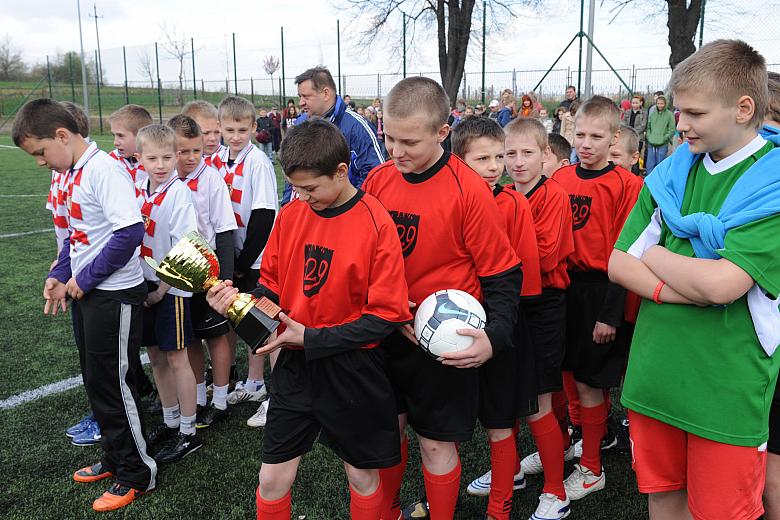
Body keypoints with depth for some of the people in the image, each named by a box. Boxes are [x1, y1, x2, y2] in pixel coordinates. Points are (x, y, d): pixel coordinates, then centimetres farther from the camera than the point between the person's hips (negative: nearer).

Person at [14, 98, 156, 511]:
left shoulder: (102, 170, -19)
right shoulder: (71, 174, 10)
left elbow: (130, 232, -27)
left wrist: (84, 278, -18)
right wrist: (59, 275, 5)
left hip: (114, 295, -9)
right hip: (85, 292, 9)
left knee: (114, 384, 2)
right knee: (96, 382, 19)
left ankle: (137, 475, 19)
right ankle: (114, 459, 37)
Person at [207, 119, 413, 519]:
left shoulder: (376, 224, -15)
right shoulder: (290, 215, -1)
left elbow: (385, 315, -15)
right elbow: (271, 283, 9)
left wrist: (312, 338, -19)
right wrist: (237, 299, -13)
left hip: (352, 369, -3)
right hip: (295, 365, 4)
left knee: (362, 476, 16)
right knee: (272, 480, 9)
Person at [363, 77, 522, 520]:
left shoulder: (469, 190, -16)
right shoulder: (378, 179, -3)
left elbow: (503, 275, -11)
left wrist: (495, 336, -23)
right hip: (386, 334, 5)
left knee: (436, 442, 9)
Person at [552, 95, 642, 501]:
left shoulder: (626, 185, -10)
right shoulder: (561, 178, 4)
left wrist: (611, 313, -13)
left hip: (598, 291, -5)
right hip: (562, 285, 5)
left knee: (588, 380, 2)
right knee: (565, 373, 13)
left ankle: (591, 469, 19)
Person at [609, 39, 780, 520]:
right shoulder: (670, 174, 4)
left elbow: (722, 283, -24)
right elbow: (618, 264, 1)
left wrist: (652, 253, -7)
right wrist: (683, 289, -16)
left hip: (728, 388, -4)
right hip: (655, 371, 4)